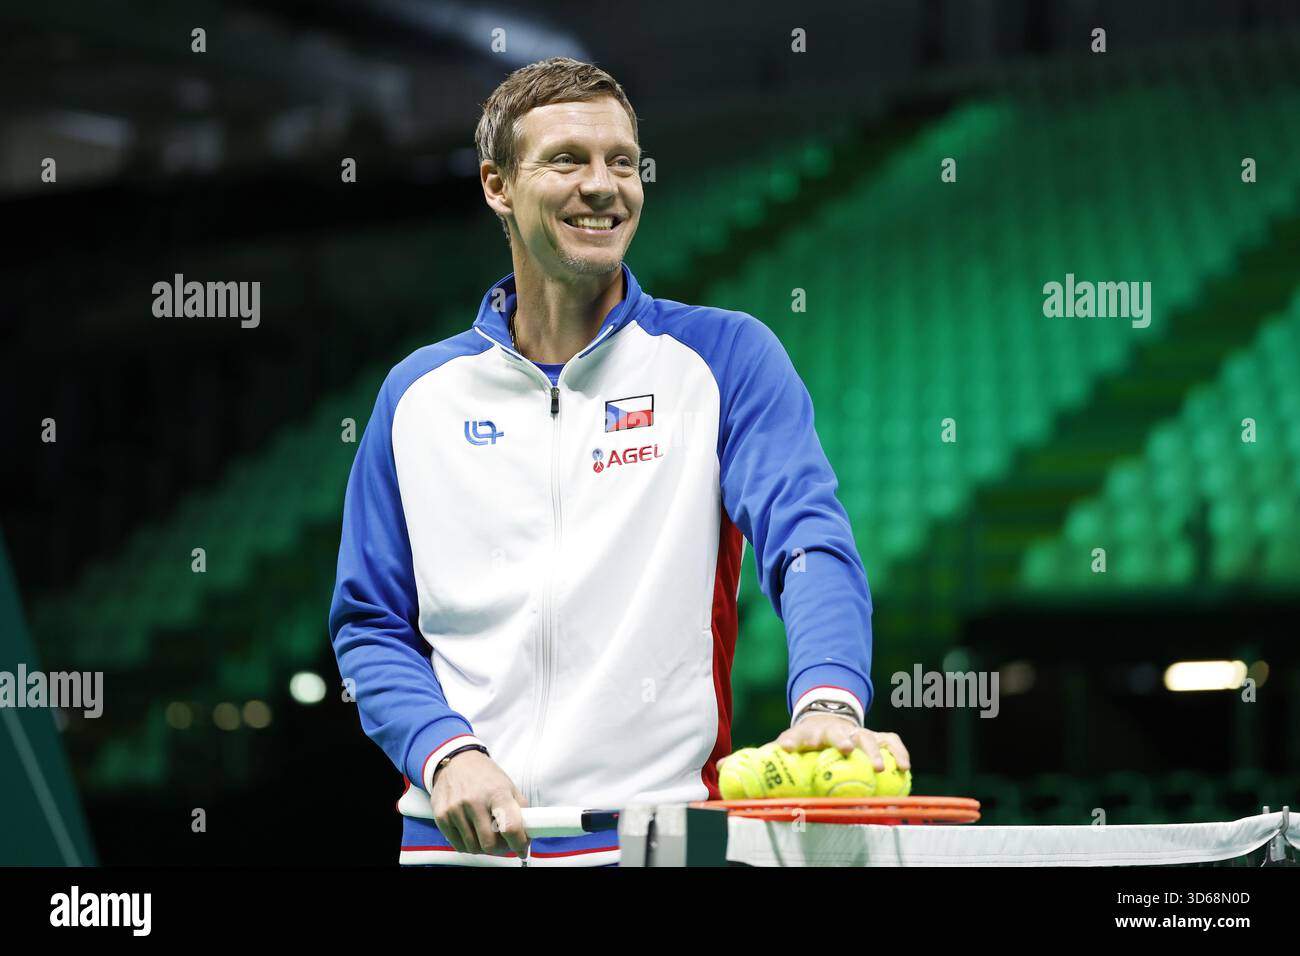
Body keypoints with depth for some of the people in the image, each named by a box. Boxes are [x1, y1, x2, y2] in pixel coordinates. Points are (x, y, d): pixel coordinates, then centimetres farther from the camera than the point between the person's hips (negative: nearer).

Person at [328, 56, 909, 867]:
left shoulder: (726, 358, 2)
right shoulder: (419, 395, 9)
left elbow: (808, 541, -12)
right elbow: (370, 625, 10)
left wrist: (829, 702, -31)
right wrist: (445, 754, -8)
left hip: (660, 832, -2)